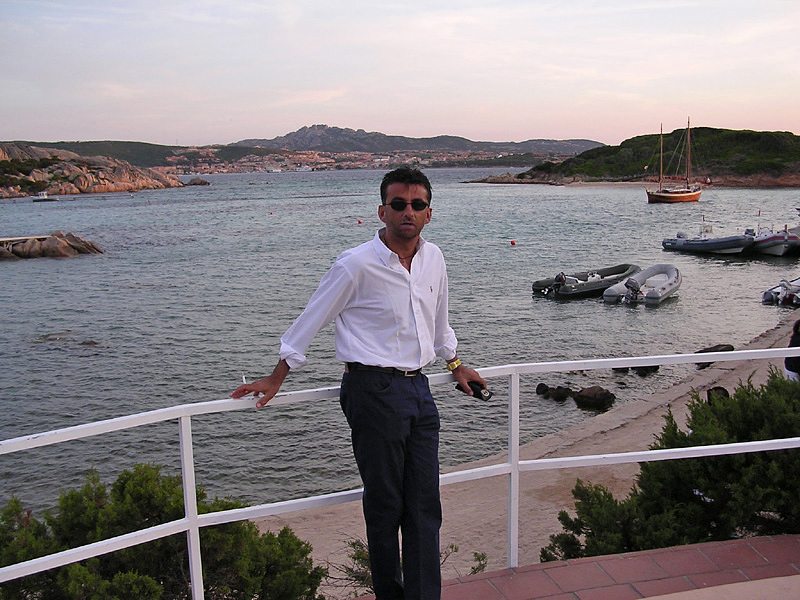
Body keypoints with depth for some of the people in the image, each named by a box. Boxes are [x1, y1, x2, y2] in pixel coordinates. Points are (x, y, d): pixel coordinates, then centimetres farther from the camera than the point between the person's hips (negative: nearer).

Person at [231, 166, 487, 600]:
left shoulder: (433, 259, 7)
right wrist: (275, 380, 2)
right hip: (373, 390, -6)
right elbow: (310, 321, -2)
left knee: (425, 506, 6)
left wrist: (455, 364, 33)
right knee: (385, 505, 3)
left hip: (418, 387, 6)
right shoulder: (356, 265, -11)